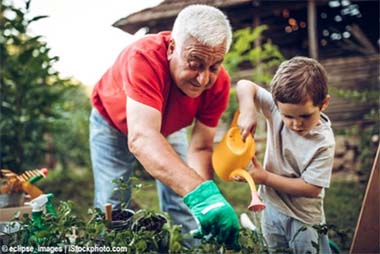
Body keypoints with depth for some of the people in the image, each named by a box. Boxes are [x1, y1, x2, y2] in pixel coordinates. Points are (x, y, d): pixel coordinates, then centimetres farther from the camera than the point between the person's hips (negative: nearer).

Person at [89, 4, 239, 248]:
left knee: (183, 205, 0)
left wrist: (207, 200, -40)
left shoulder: (218, 82, -28)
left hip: (168, 126, 3)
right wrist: (200, 192, -64)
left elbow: (200, 148, -23)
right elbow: (141, 138, -53)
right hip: (113, 122, -3)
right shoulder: (145, 57, -42)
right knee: (112, 207, -5)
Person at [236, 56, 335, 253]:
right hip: (271, 205, 5)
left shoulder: (323, 143, -25)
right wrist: (248, 111, -30)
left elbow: (311, 188, -22)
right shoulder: (278, 108, -16)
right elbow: (245, 85, -11)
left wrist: (266, 177, -21)